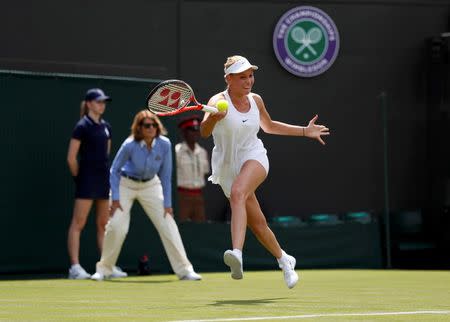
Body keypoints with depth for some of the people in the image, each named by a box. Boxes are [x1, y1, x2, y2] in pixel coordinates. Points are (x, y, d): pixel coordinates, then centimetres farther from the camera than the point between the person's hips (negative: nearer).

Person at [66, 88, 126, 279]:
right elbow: (71, 158, -10)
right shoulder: (82, 127, -8)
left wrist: (105, 174, 13)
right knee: (78, 223, -5)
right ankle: (75, 267, -5)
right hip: (87, 179, -7)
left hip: (104, 178, 7)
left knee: (104, 224, 10)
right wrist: (79, 177, -2)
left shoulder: (106, 127, 12)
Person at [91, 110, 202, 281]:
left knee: (168, 224, -7)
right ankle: (104, 270, 4)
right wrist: (115, 199, -15)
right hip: (125, 184, -2)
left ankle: (184, 270, -1)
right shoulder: (130, 145, -25)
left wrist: (167, 204, -9)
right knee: (116, 225, -14)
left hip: (150, 185, 2)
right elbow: (114, 170, -11)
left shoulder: (165, 145, -19)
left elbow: (165, 175, -10)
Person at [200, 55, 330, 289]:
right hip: (228, 167, 0)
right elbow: (204, 132, -31)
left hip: (254, 158, 0)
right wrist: (212, 118, -53)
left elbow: (268, 126, 23)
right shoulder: (219, 101, -13)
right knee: (257, 224, 6)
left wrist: (305, 131, 22)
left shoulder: (255, 100, 3)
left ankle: (237, 254, -53)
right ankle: (284, 260, 34)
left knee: (237, 193, -33)